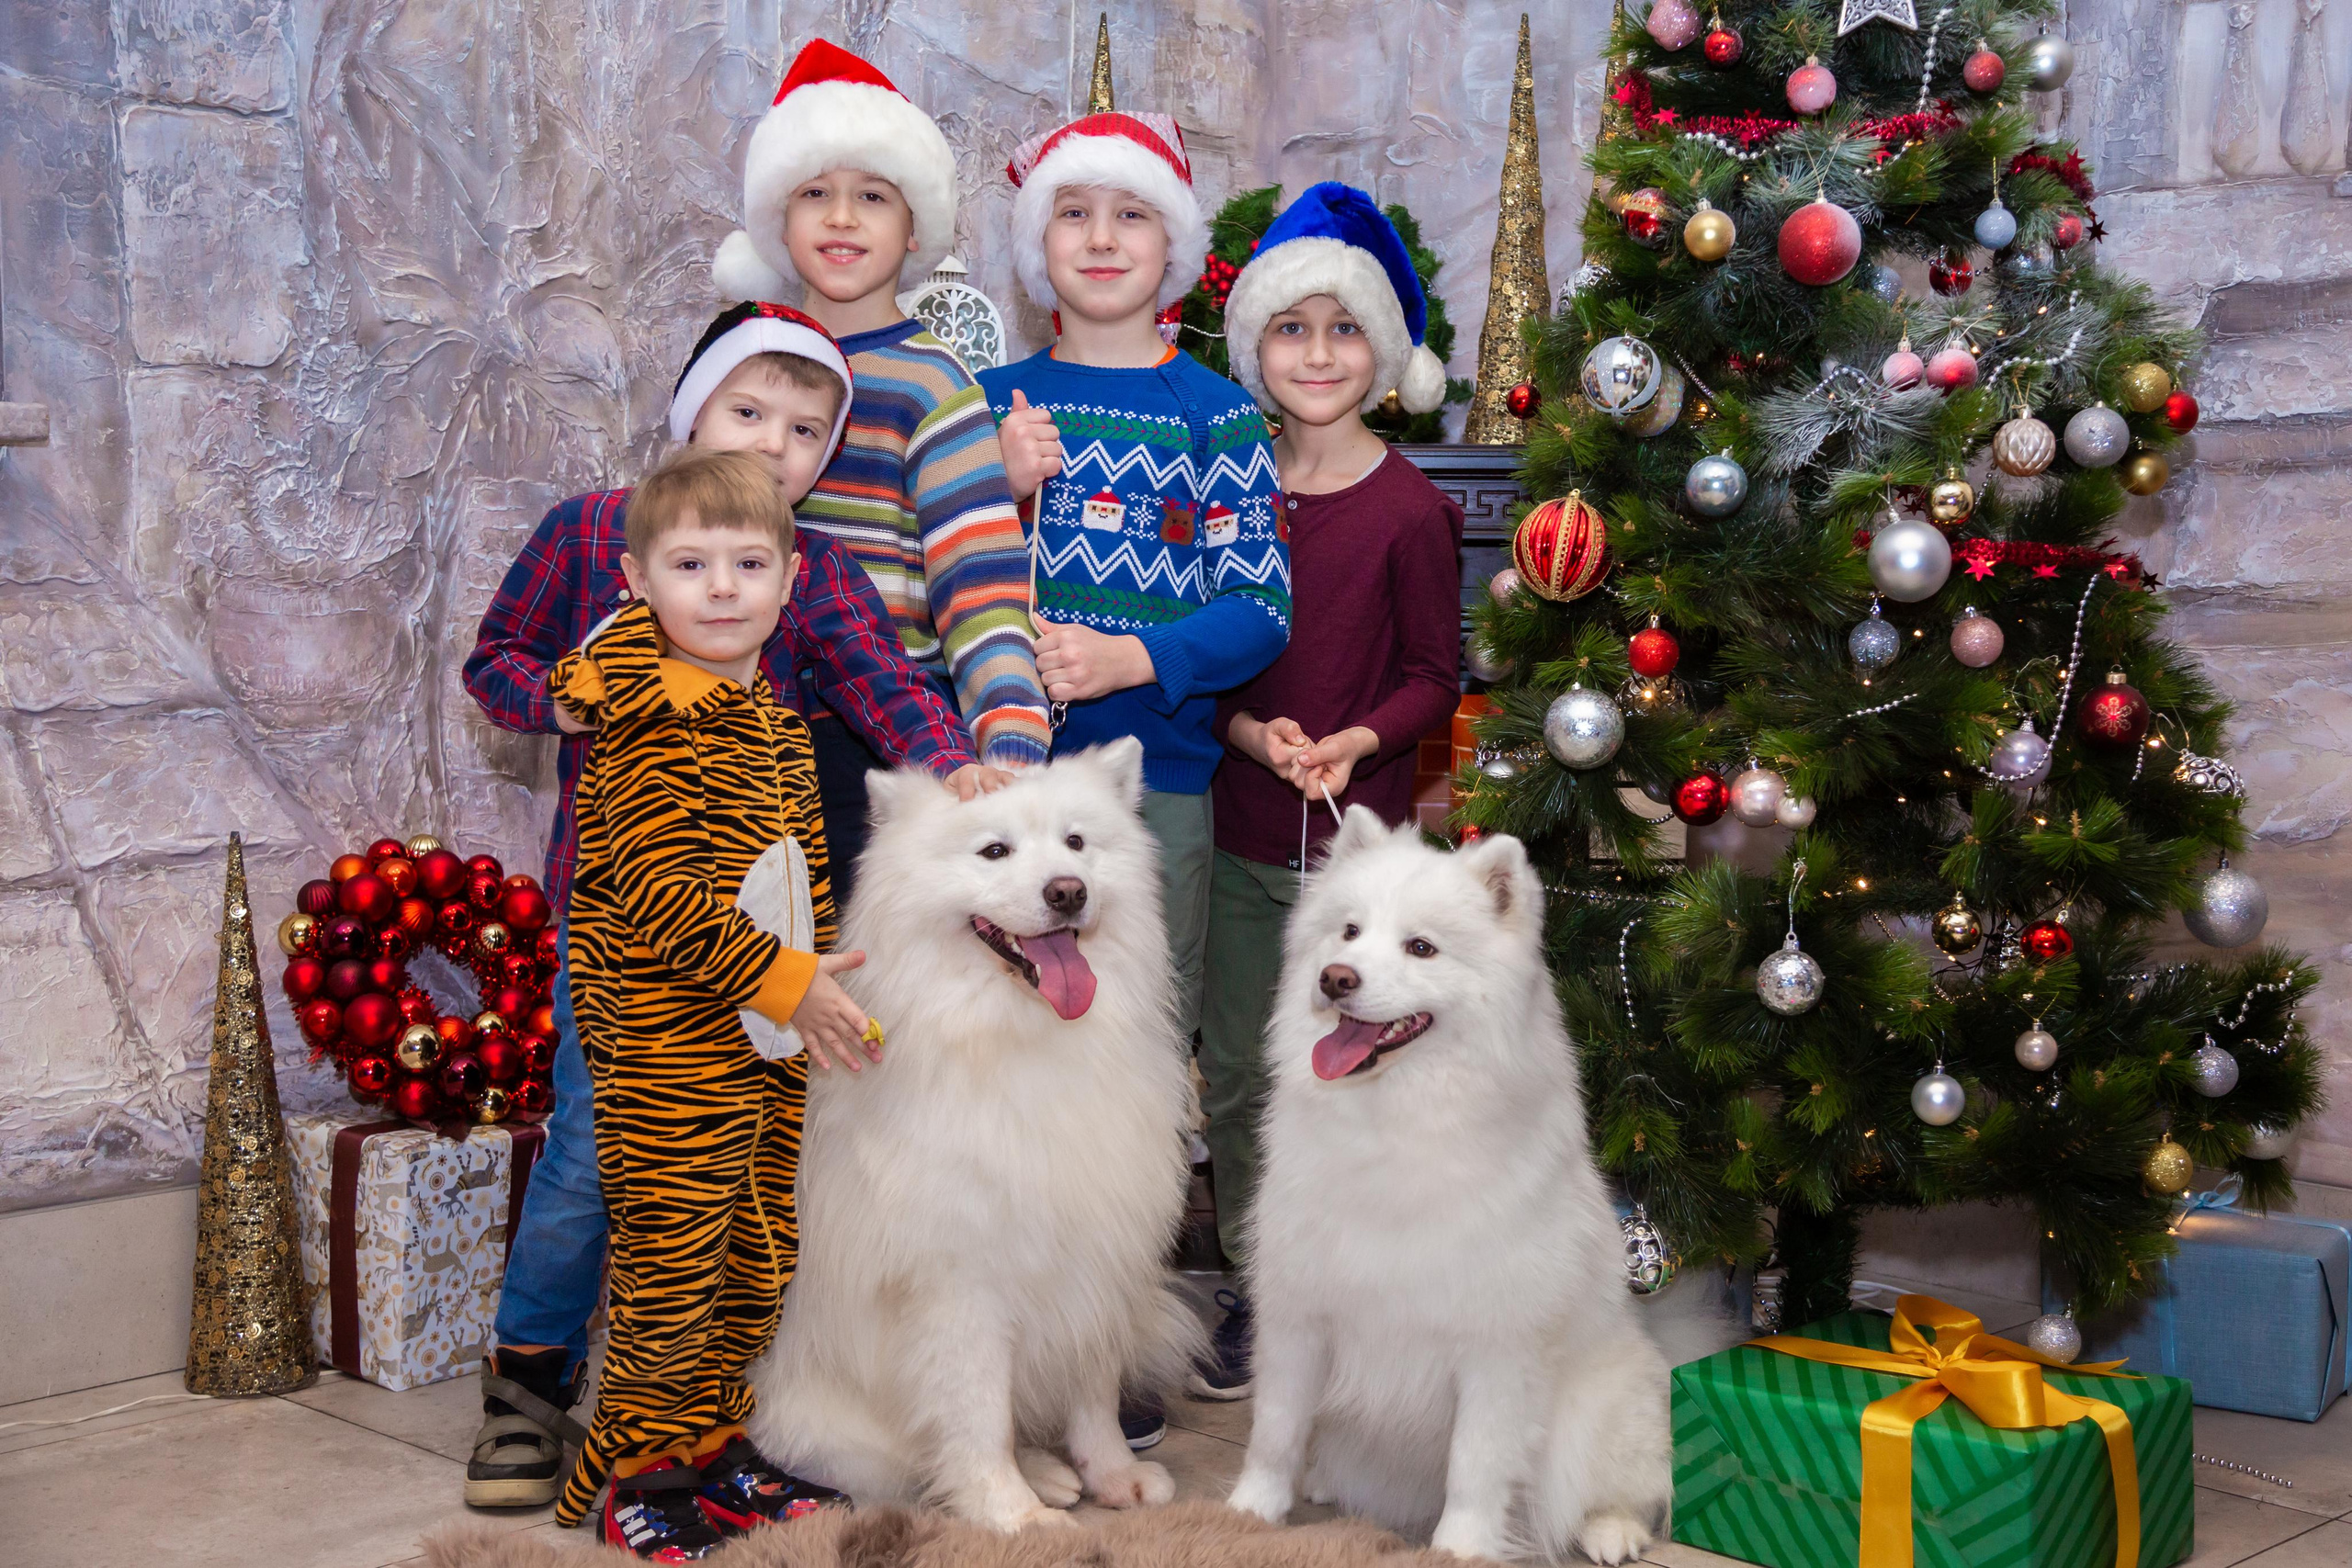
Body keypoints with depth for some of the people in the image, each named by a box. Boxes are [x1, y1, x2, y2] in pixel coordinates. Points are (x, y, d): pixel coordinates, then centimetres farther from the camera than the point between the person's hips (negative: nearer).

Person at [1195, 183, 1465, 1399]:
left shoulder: (1409, 511, -7)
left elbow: (1436, 677, -1)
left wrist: (1355, 741, -18)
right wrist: (1250, 731, -11)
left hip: (1358, 835, -4)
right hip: (1239, 829, 4)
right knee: (1234, 1078, 11)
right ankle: (1257, 1287, 26)